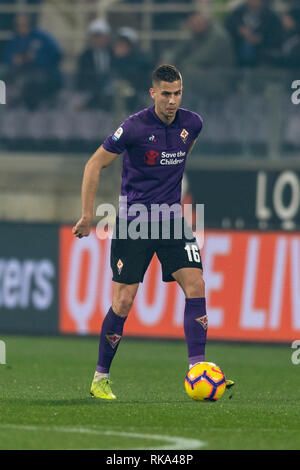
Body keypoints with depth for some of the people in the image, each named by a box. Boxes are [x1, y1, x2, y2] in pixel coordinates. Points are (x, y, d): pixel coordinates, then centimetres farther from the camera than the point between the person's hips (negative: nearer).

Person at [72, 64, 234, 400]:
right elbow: (94, 165, -5)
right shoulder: (135, 127, -14)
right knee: (123, 300, -6)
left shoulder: (192, 123, 0)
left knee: (195, 285, -11)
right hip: (132, 221, -4)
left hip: (171, 219, 4)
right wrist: (87, 215, -6)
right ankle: (100, 377, 9)